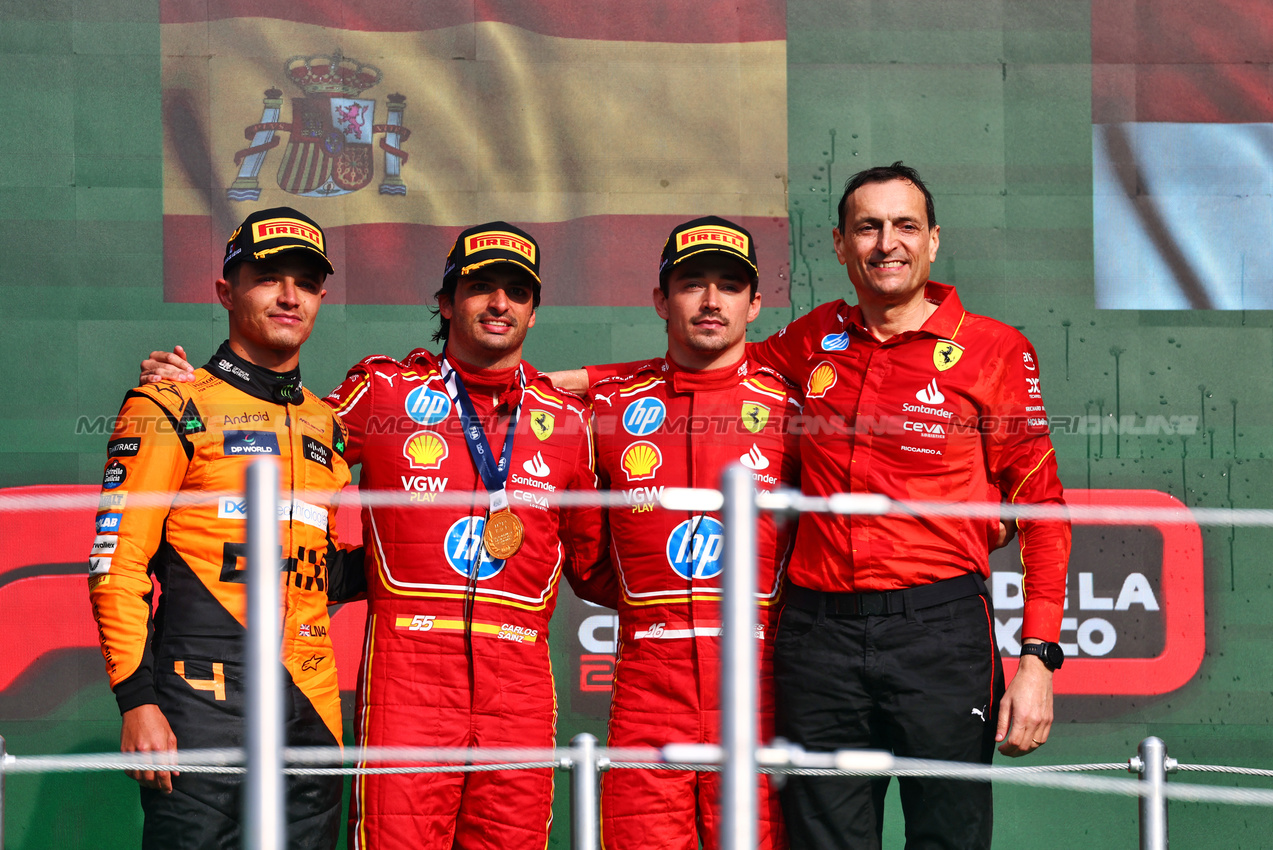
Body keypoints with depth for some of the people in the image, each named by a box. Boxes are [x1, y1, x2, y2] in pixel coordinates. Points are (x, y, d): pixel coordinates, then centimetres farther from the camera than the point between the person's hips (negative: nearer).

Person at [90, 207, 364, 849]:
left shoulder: (328, 427, 19)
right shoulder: (172, 408, 0)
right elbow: (117, 564, -6)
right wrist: (137, 701, -14)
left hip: (311, 711, 6)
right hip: (204, 703, -6)